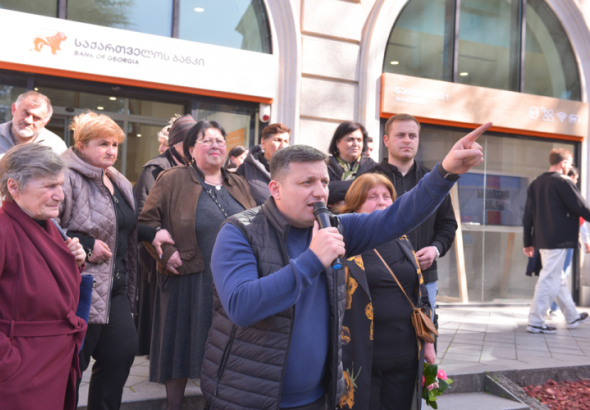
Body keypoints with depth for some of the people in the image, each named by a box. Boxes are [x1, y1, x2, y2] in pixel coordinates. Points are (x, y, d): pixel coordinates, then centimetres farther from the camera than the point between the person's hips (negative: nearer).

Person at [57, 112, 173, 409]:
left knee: (123, 351, 10)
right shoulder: (68, 178, -14)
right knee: (72, 364, 2)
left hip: (116, 287, 9)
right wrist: (84, 245, -21)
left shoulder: (118, 183, 15)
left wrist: (150, 233, 13)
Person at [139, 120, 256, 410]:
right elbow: (147, 220, -4)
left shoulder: (238, 185, 13)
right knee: (182, 344, 7)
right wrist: (166, 252, -13)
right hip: (189, 280, -4)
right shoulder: (173, 180, -1)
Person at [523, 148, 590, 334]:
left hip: (542, 240, 8)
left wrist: (528, 242, 14)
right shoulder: (563, 182, -11)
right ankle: (535, 322, -1)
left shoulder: (535, 183, 11)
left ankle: (572, 316, 31)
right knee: (549, 280, -4)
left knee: (559, 278, 18)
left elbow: (528, 215, 11)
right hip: (558, 240, -8)